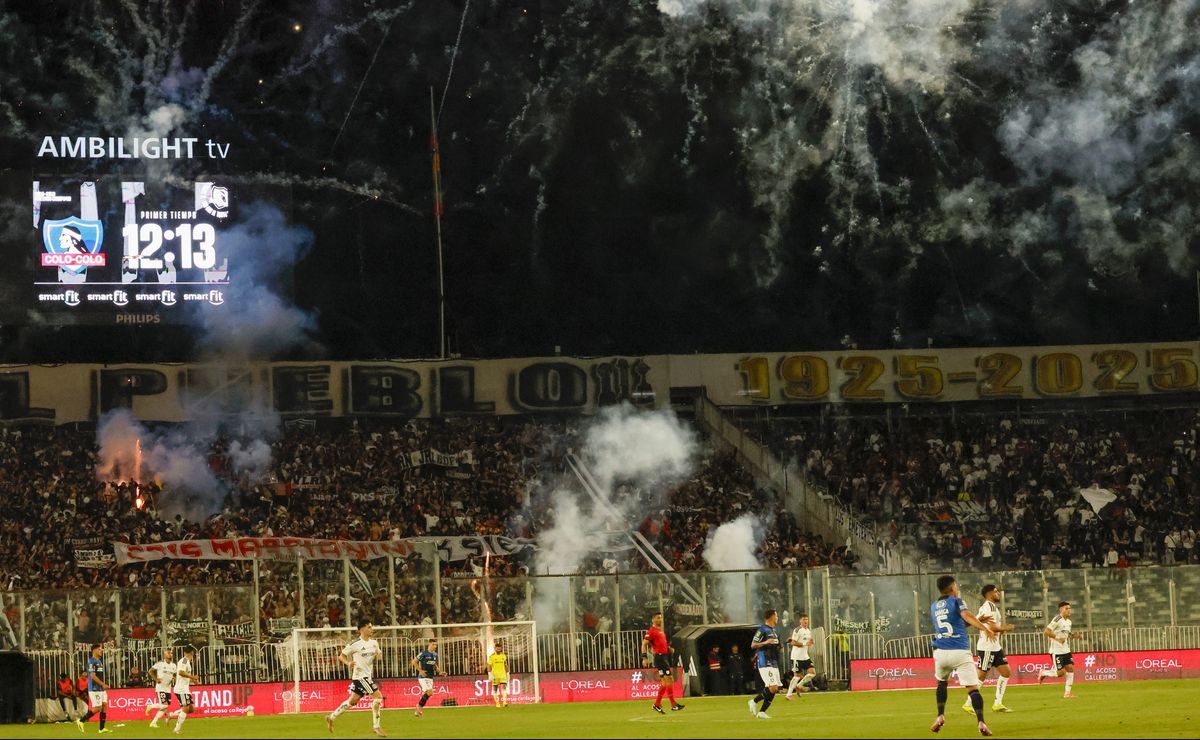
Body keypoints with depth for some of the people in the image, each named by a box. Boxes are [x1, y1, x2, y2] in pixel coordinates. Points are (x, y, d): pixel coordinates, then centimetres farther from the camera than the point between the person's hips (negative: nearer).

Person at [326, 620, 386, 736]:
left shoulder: (374, 642, 6)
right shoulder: (355, 644, -12)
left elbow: (377, 654, 22)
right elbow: (341, 656, -4)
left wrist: (378, 654, -4)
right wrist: (348, 663, -25)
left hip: (369, 675, 8)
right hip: (360, 675, -8)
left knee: (353, 701, 16)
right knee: (378, 696, -15)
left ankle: (331, 717, 30)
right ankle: (376, 726, -8)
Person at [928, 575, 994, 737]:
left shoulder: (934, 607, 19)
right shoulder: (956, 602, 2)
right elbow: (966, 616, -19)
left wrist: (977, 620, 31)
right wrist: (985, 628, -30)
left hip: (940, 652, 4)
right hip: (960, 652, -4)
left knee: (942, 682, 31)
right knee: (972, 688, -8)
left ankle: (940, 716, 20)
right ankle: (981, 722, -24)